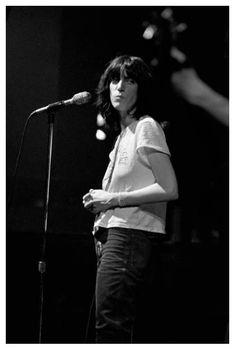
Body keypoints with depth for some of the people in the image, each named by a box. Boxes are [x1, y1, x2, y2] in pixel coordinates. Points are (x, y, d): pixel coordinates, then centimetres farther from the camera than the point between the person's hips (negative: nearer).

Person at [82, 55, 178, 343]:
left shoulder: (146, 127, -6)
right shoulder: (123, 133, 22)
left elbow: (169, 189, -14)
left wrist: (113, 200, -13)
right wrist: (101, 201, 9)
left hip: (130, 234, -9)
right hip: (112, 233, 10)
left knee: (109, 326, -14)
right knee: (111, 326, 9)